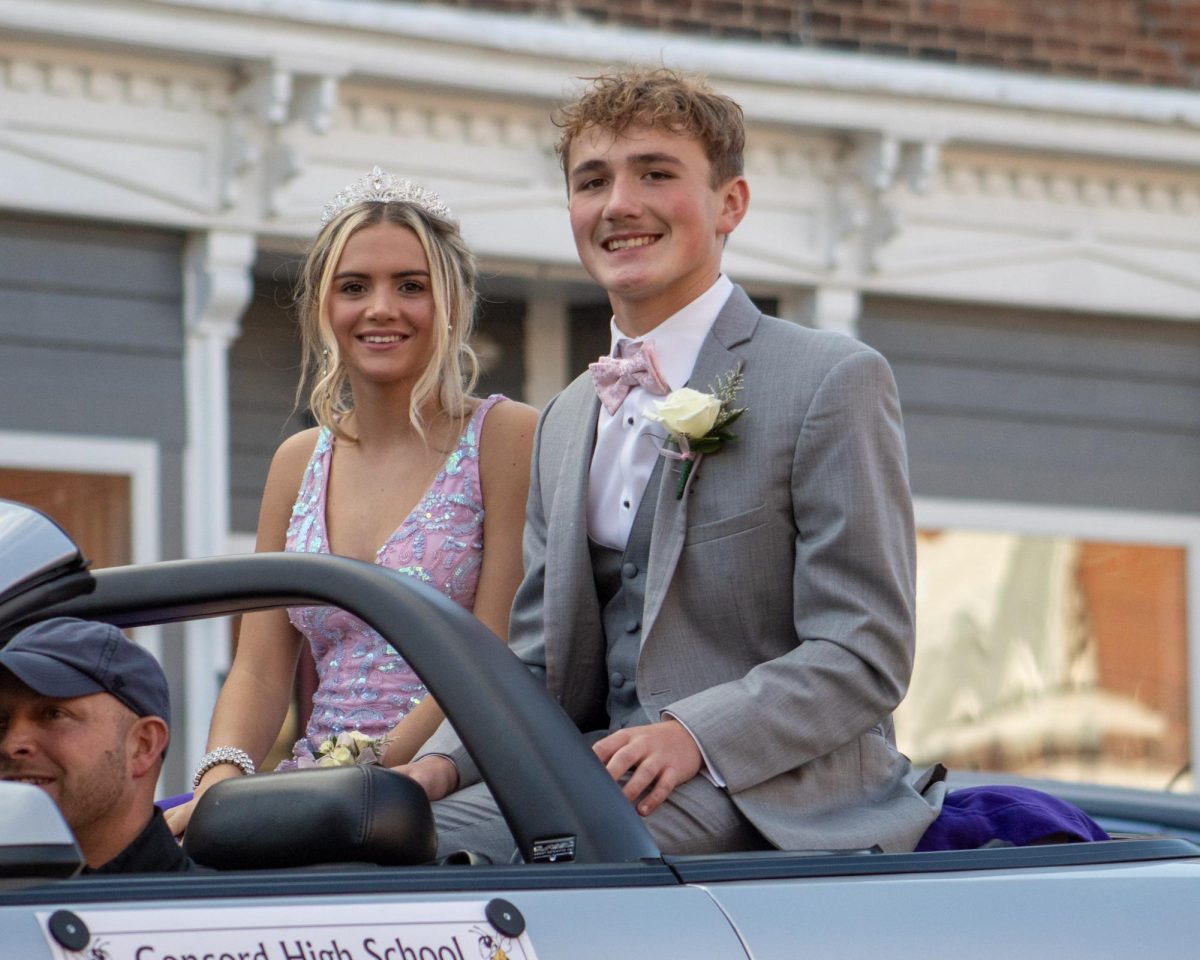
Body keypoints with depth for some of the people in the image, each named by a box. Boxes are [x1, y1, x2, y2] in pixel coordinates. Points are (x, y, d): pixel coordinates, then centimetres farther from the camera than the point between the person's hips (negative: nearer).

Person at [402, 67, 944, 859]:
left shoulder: (833, 382, -2)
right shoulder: (566, 423, 22)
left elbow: (867, 655, -9)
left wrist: (697, 735, -23)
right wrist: (445, 761, -1)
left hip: (768, 794, -7)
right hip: (601, 773, 7)